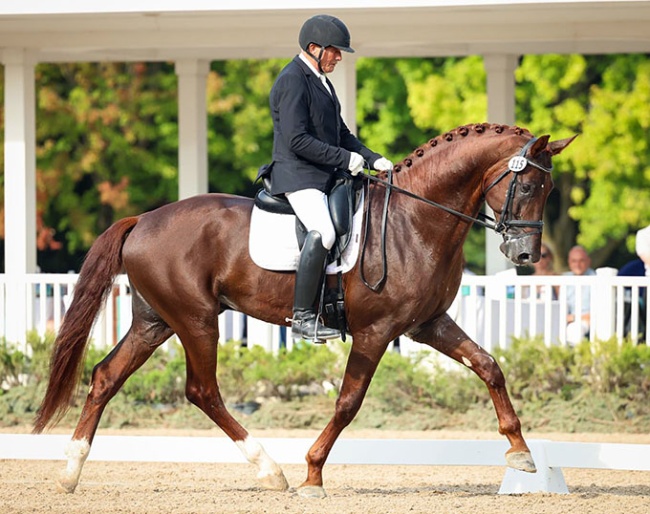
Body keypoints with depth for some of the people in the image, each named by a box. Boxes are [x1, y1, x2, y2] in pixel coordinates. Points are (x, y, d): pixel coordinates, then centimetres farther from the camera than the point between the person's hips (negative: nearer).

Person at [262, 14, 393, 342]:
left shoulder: (320, 81, 20)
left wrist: (373, 160, 12)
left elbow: (340, 134, 26)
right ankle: (303, 317, -29)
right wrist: (345, 159, -18)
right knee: (323, 232, -31)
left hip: (325, 177, 11)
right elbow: (297, 140, -21)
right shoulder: (293, 82, -12)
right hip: (298, 176, -11)